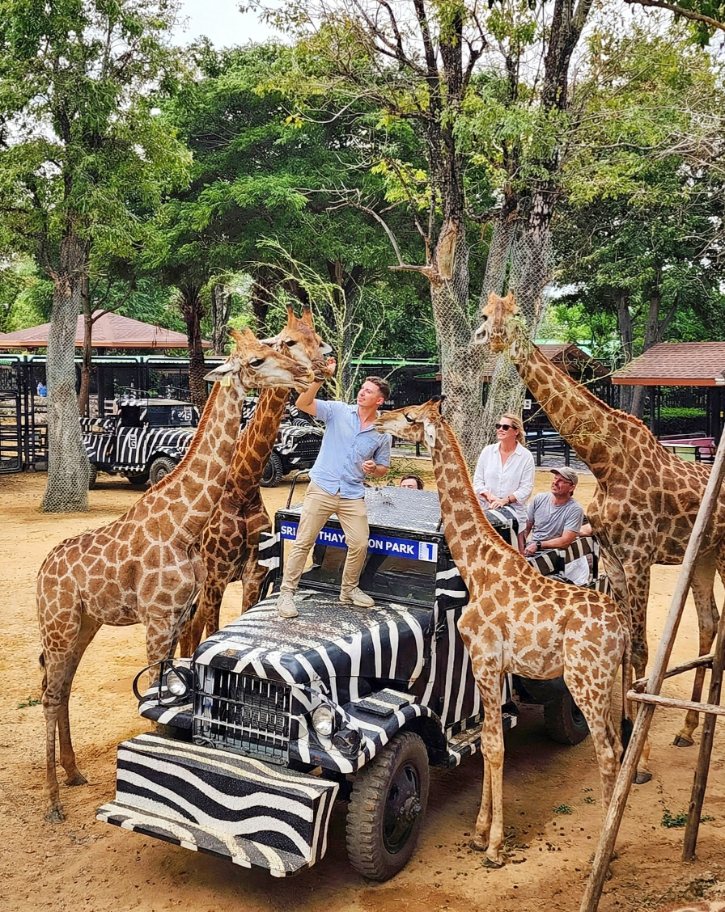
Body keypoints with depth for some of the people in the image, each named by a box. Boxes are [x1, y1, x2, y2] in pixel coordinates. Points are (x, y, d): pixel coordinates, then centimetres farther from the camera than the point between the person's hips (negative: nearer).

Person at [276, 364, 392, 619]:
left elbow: (382, 470, 14)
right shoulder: (339, 411, -2)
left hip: (353, 495, 3)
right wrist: (322, 377, -24)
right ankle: (286, 593, 5)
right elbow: (302, 404, -13)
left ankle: (349, 589, 25)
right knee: (303, 542, -3)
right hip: (322, 489, -2)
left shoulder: (382, 433, 5)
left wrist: (373, 468, -10)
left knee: (360, 544, 1)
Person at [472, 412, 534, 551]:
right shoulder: (487, 451, 7)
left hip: (513, 512, -2)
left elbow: (526, 488, -3)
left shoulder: (526, 456, 0)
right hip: (486, 511, 2)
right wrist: (490, 497, -10)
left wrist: (505, 500, -15)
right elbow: (477, 480, 6)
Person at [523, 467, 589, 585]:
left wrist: (538, 545, -18)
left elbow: (565, 541, -16)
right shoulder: (539, 499, 6)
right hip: (530, 551, 4)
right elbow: (526, 527, 8)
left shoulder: (575, 510, -9)